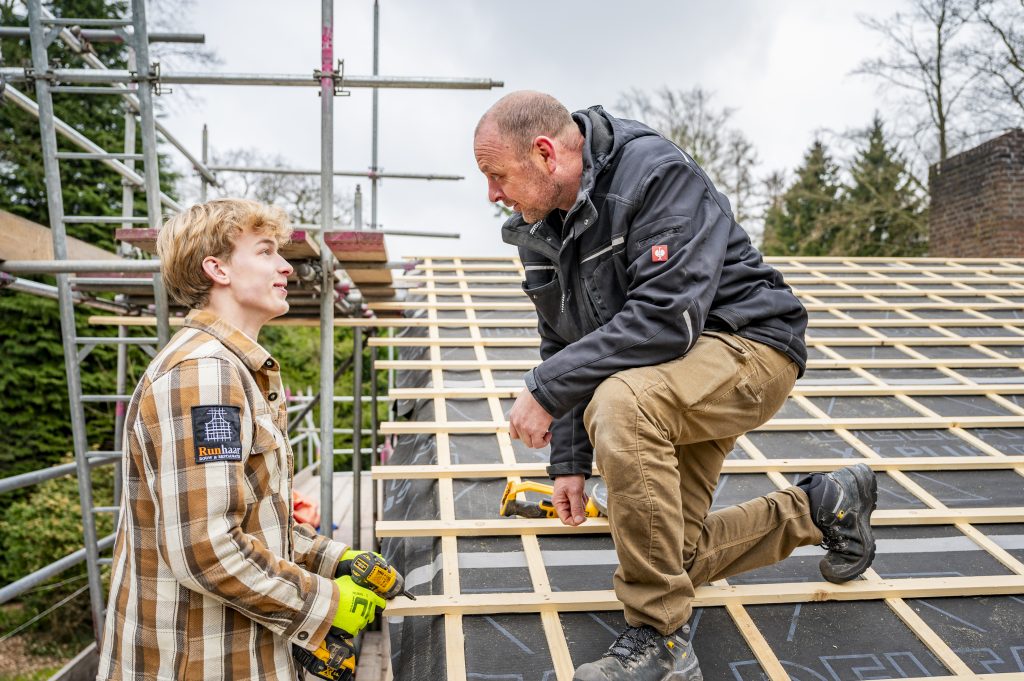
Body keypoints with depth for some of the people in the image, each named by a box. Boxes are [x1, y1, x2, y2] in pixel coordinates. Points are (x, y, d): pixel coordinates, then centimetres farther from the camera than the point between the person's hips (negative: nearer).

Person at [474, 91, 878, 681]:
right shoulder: (541, 227, 2)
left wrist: (546, 389, -30)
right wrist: (569, 461, 2)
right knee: (676, 557, 9)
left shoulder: (658, 174, -23)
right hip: (669, 386, 9)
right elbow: (563, 344, 6)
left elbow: (666, 319, -34)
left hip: (745, 343, -8)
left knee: (621, 402, -39)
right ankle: (820, 507, 31)